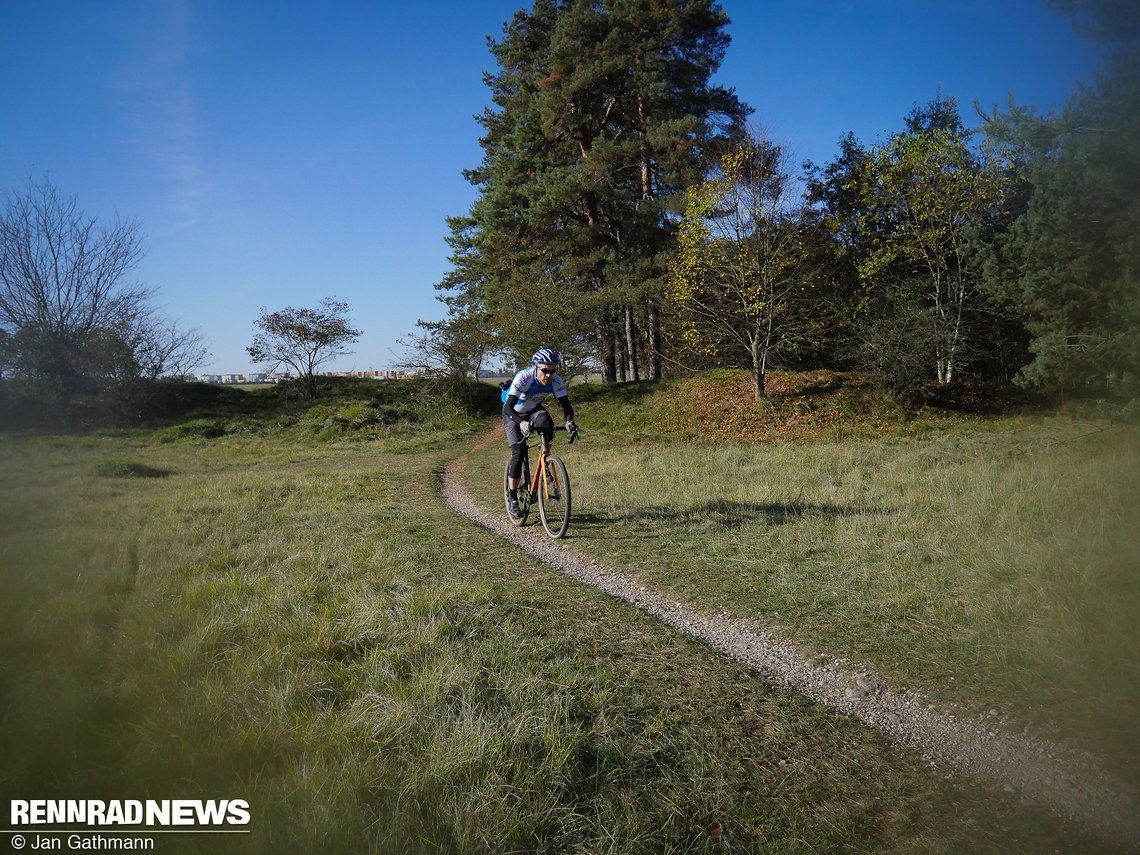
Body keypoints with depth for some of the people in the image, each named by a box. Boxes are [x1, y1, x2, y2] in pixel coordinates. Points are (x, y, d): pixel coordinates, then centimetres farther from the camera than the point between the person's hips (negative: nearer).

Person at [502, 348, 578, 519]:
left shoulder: (556, 381, -23)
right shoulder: (523, 378, -34)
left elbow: (565, 405, -21)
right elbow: (508, 407, -38)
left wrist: (569, 421, -42)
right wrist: (522, 423, -55)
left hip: (534, 411, 3)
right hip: (513, 414, -3)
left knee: (545, 420, -33)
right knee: (518, 452, -19)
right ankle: (512, 497, -6)